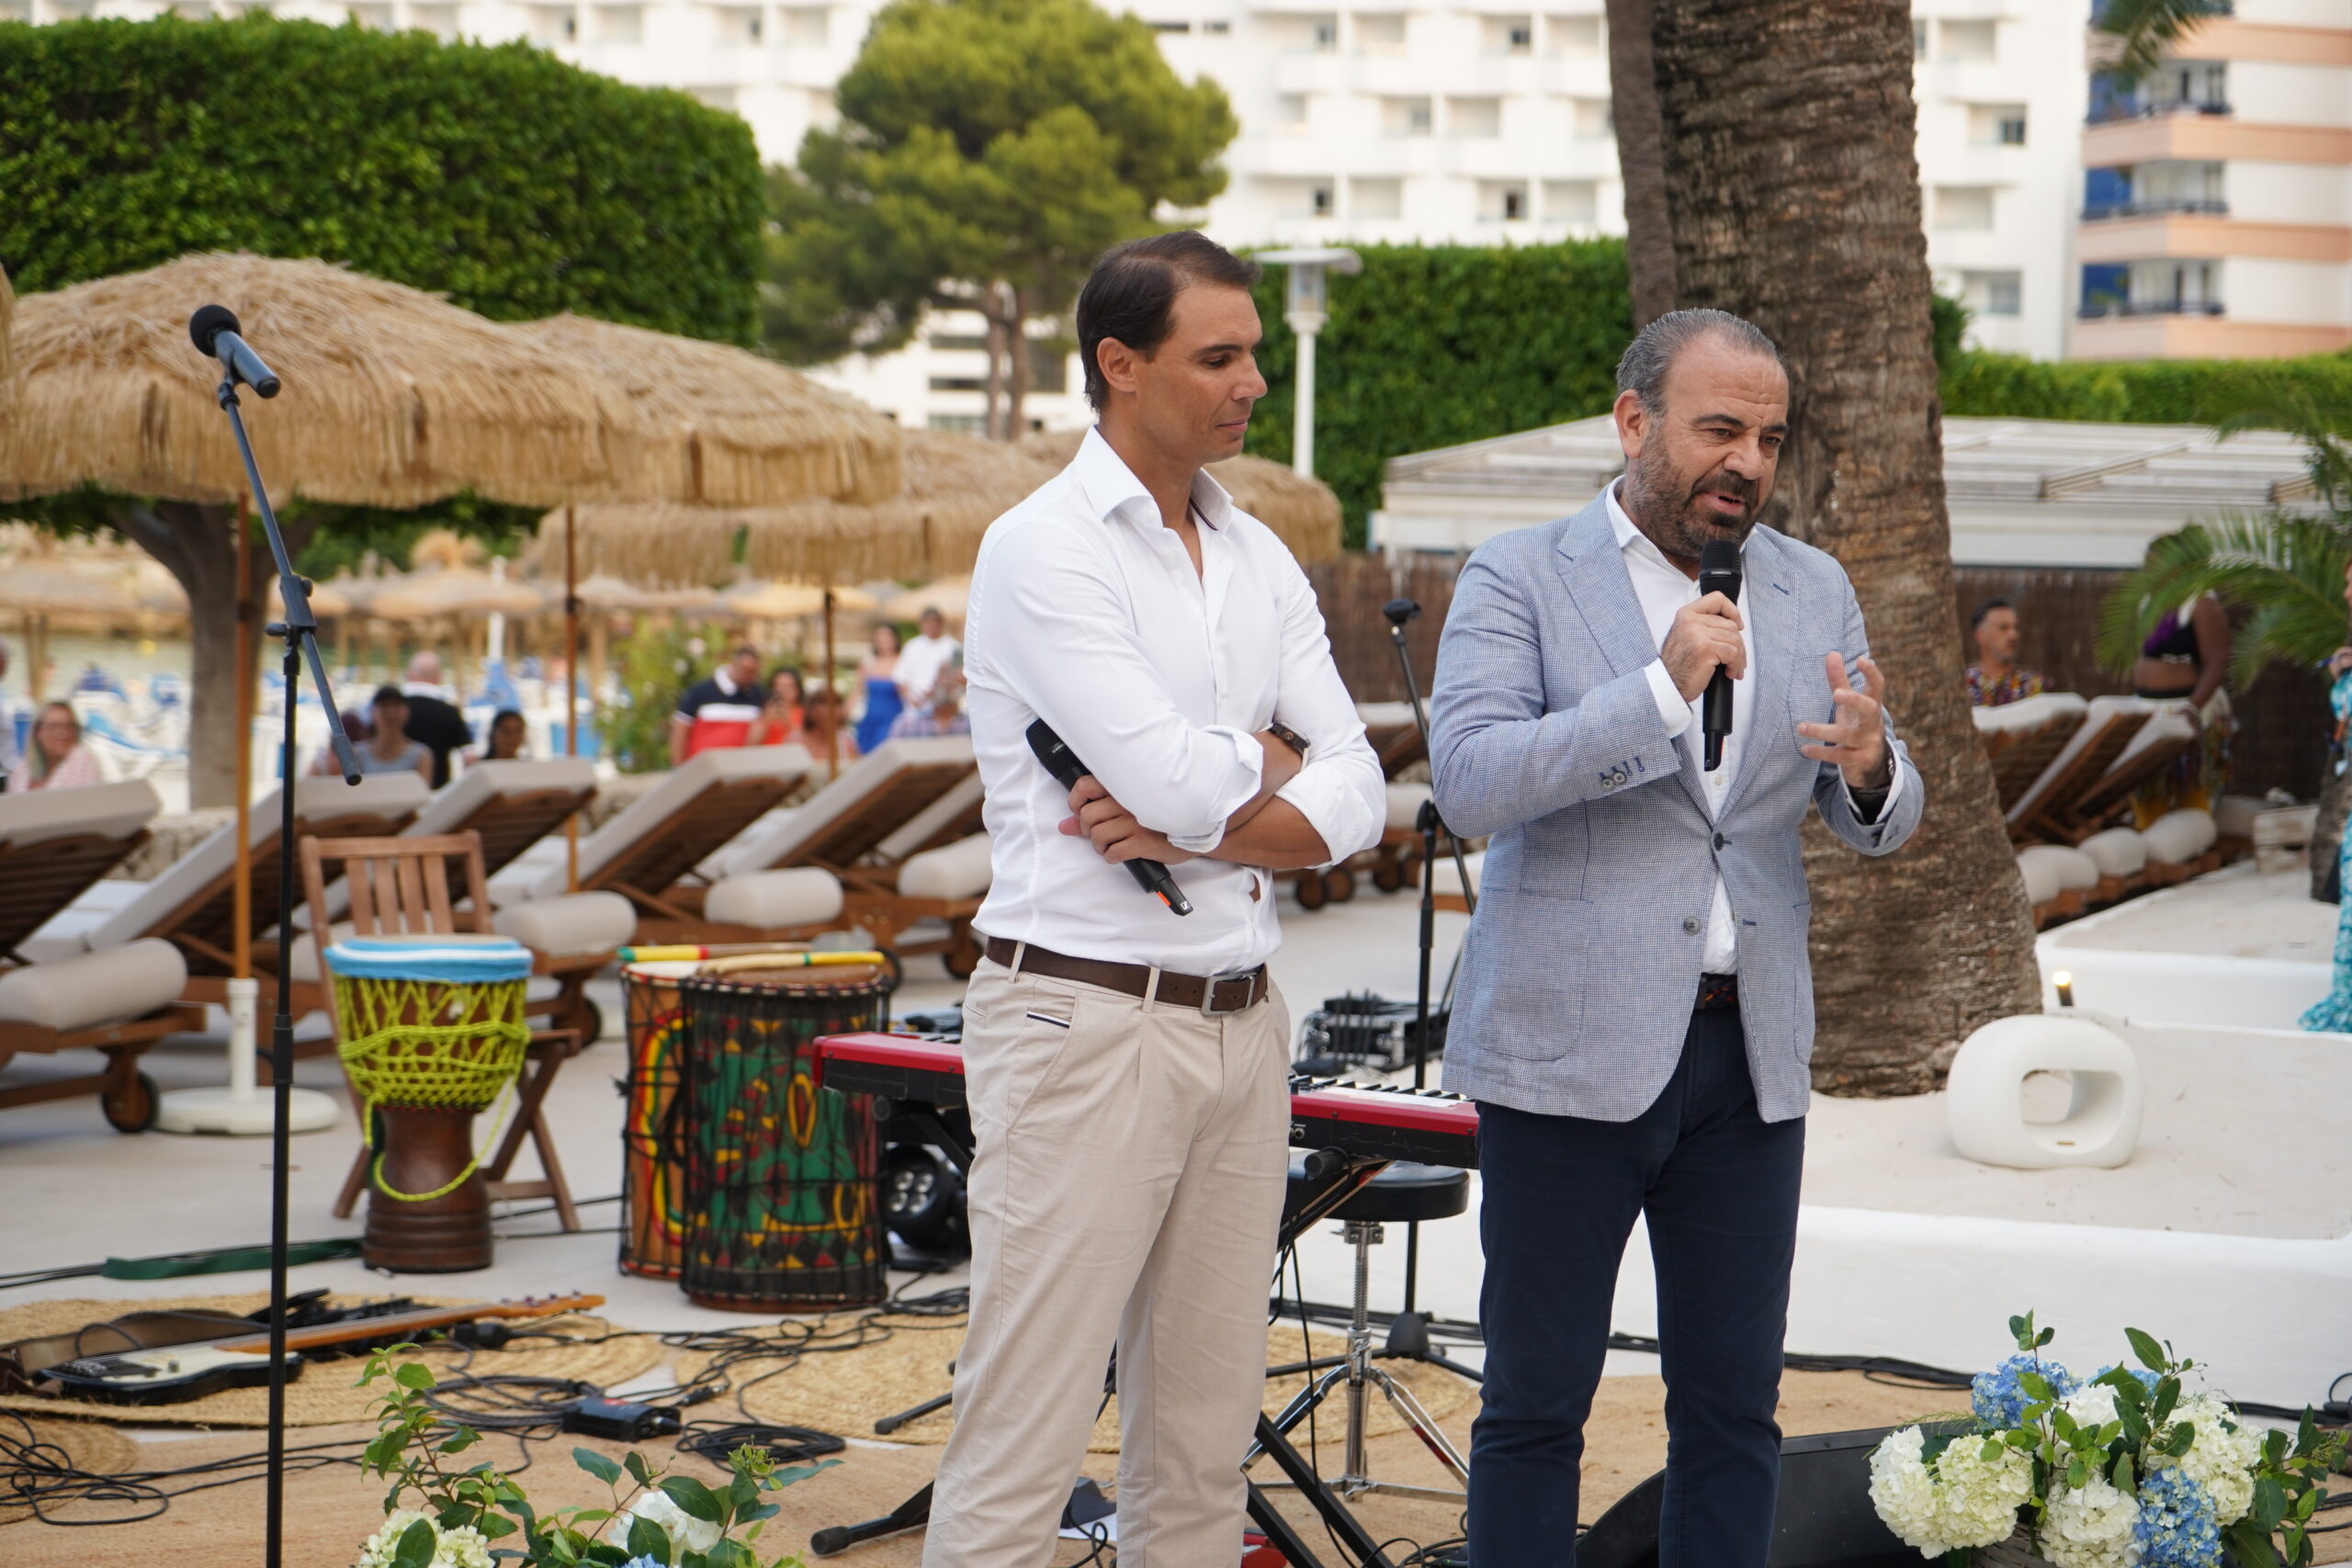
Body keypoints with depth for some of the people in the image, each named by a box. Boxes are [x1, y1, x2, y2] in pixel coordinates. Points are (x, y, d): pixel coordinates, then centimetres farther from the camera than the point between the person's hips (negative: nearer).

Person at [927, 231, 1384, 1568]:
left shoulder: (1261, 559, 13)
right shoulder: (1046, 548, -8)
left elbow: (1353, 801, 5)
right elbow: (1175, 778, -17)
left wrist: (1195, 818, -11)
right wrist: (1268, 761, 3)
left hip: (1242, 1020, 7)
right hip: (1088, 1020, -7)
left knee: (1204, 1444, 10)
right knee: (1023, 1453, -6)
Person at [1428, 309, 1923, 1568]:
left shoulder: (1812, 590, 10)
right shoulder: (1518, 579, -3)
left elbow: (1877, 823, 9)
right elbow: (1468, 781, -16)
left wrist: (1869, 768, -15)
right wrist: (1662, 688, -24)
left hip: (1749, 1053, 4)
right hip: (1569, 1051, -4)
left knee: (1733, 1405, 8)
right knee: (1536, 1405, 3)